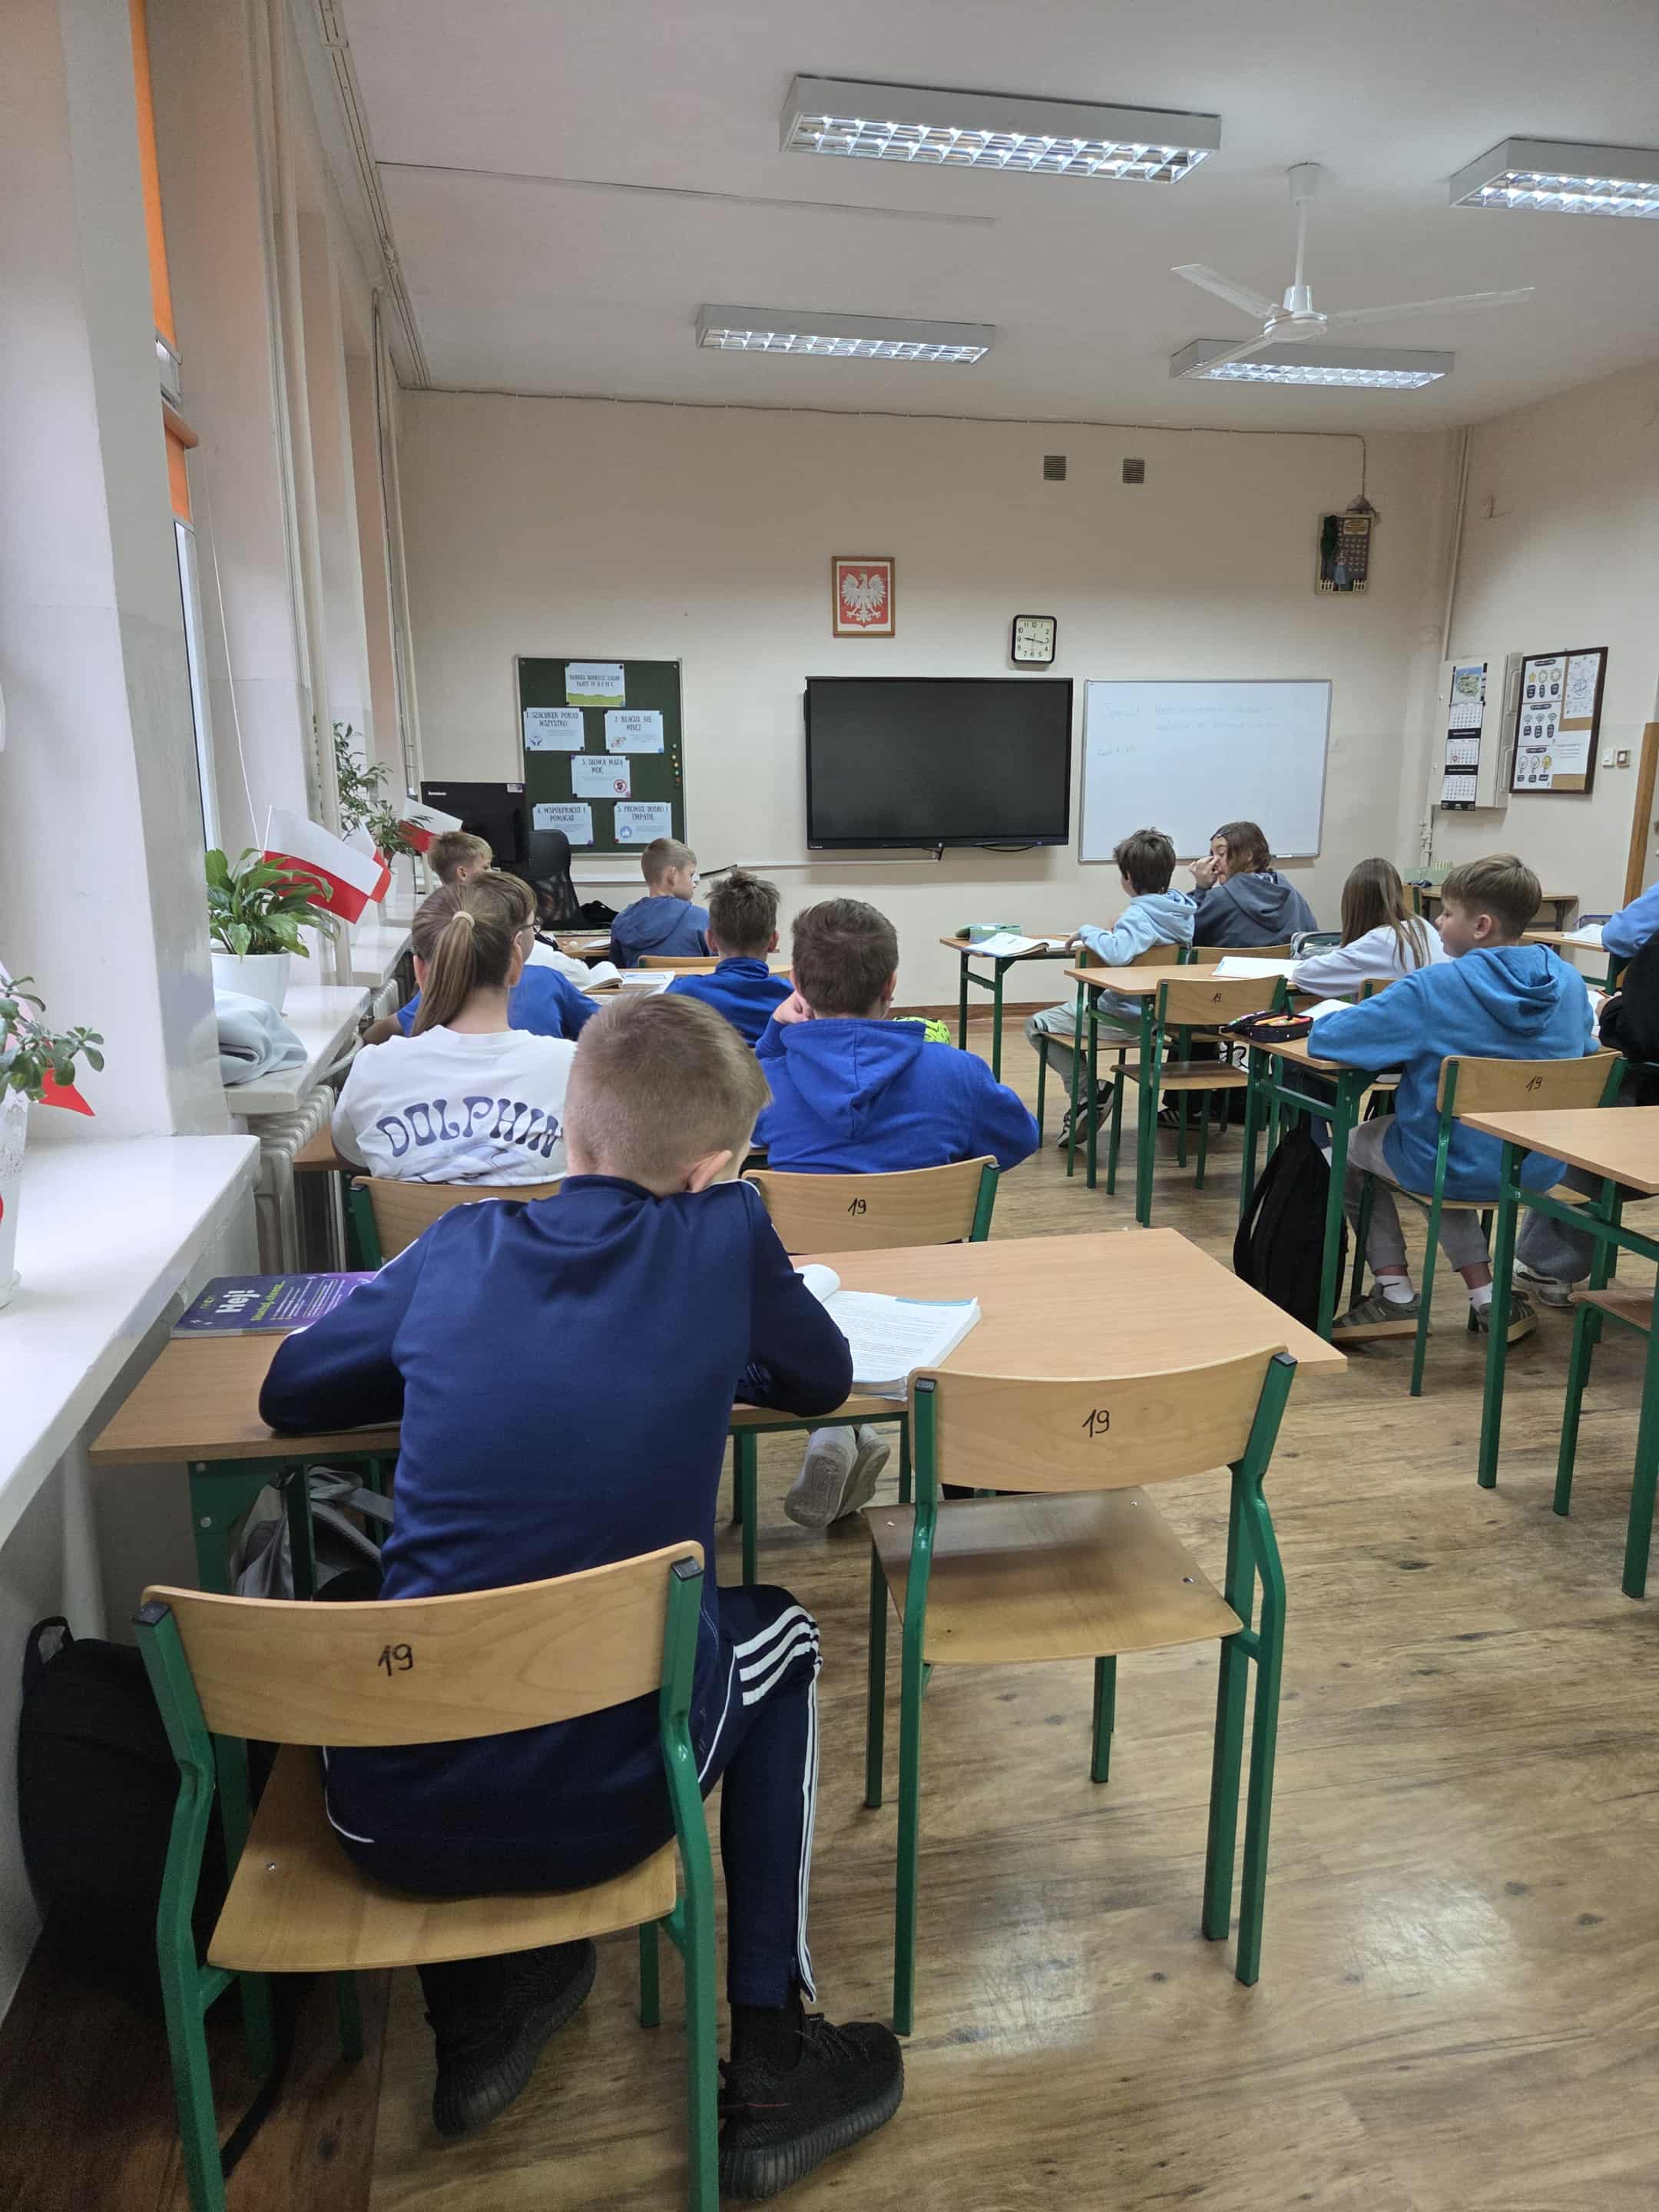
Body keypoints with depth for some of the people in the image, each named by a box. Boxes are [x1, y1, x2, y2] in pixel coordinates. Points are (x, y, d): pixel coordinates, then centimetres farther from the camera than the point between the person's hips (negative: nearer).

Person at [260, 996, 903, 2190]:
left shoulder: (460, 1248, 1)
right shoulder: (724, 1232, -7)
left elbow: (287, 1390, 16)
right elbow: (823, 1378, 11)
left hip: (394, 1811, 3)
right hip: (603, 1801, -2)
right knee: (781, 1635, 27)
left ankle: (474, 2012, 35)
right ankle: (769, 2063, 27)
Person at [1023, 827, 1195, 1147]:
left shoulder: (1140, 914, -24)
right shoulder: (1185, 908, 1)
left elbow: (1118, 953, -43)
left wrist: (1087, 931, -25)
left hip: (1127, 1020, -9)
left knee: (1037, 1026, 3)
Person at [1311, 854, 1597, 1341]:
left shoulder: (1433, 988, -21)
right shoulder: (1568, 982, -4)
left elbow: (1328, 1039, -22)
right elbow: (1584, 1044, 17)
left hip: (1461, 1168, -6)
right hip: (1541, 1169, 6)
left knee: (1352, 1146, 24)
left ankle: (1396, 1296, 19)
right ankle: (1486, 1295, 26)